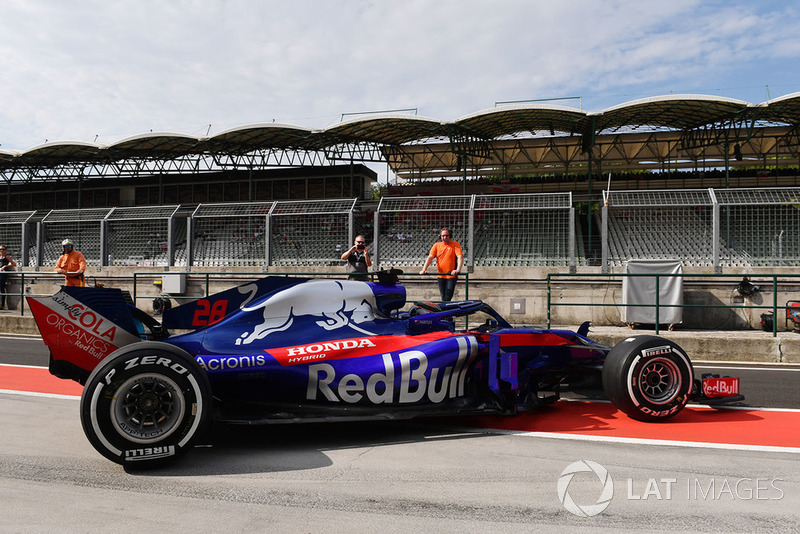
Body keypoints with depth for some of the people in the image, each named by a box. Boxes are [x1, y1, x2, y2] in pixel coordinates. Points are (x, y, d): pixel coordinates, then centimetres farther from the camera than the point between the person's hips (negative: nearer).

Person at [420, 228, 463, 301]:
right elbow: (430, 257, -1)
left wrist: (458, 269, -29)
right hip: (441, 276, 3)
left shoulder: (455, 244, -1)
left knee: (447, 297, -11)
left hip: (451, 276, -3)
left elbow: (460, 257, -13)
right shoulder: (436, 245, 8)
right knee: (443, 297, 9)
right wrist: (424, 269, -16)